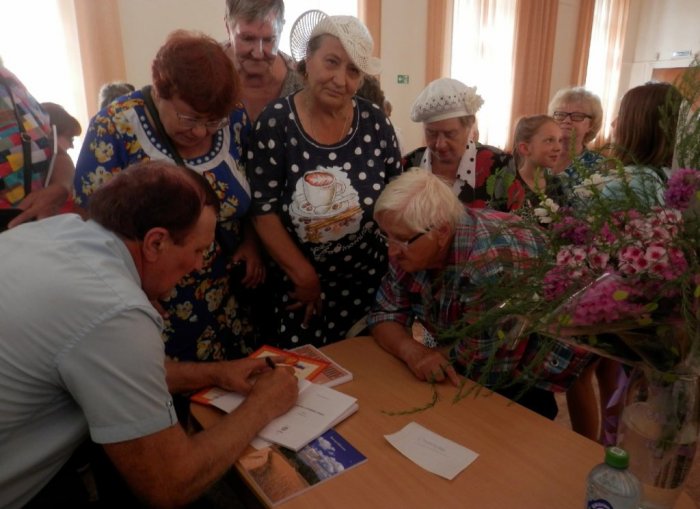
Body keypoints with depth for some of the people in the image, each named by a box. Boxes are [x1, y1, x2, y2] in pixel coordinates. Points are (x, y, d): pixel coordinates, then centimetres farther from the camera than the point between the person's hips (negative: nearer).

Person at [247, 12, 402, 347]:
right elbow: (263, 211, -12)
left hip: (368, 279, 3)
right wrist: (304, 276, -13)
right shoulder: (275, 123, -11)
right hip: (296, 283, -2)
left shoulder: (375, 123, -3)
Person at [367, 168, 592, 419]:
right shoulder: (414, 245, -12)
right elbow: (385, 313, -8)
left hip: (528, 381, -5)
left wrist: (420, 350, -14)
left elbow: (479, 361, -30)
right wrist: (412, 351, -26)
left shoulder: (494, 263, -36)